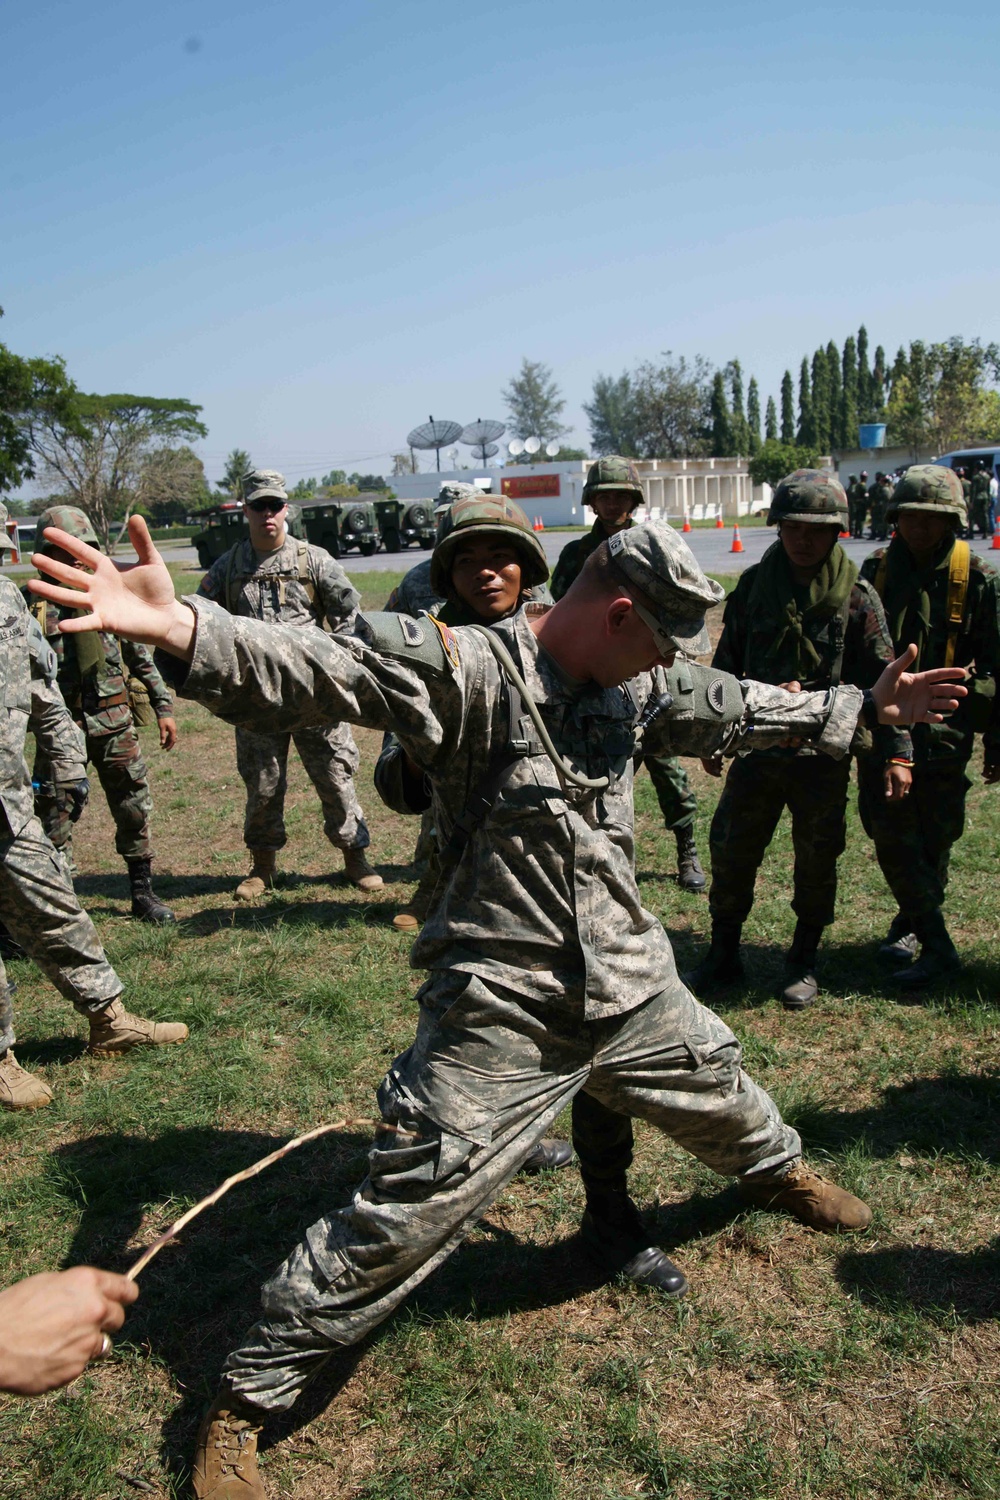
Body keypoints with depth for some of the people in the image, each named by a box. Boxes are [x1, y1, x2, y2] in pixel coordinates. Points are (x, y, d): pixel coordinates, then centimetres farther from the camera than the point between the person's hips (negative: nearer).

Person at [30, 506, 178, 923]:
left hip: (115, 723, 3)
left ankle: (143, 893, 24)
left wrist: (163, 706, 10)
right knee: (54, 817, 2)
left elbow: (143, 655, 13)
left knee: (135, 811, 9)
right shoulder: (32, 603, -2)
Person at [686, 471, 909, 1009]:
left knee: (816, 861, 9)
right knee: (731, 850, 8)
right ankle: (723, 956, 26)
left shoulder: (856, 597, -5)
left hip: (824, 754, -2)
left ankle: (803, 963, 29)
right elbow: (727, 663, 11)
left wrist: (895, 752, -6)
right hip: (756, 746, 2)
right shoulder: (753, 585, 3)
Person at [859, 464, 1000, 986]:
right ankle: (937, 946, 9)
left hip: (943, 735, -1)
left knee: (933, 841, 6)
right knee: (891, 835, -3)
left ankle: (911, 925, 25)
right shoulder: (875, 572, 2)